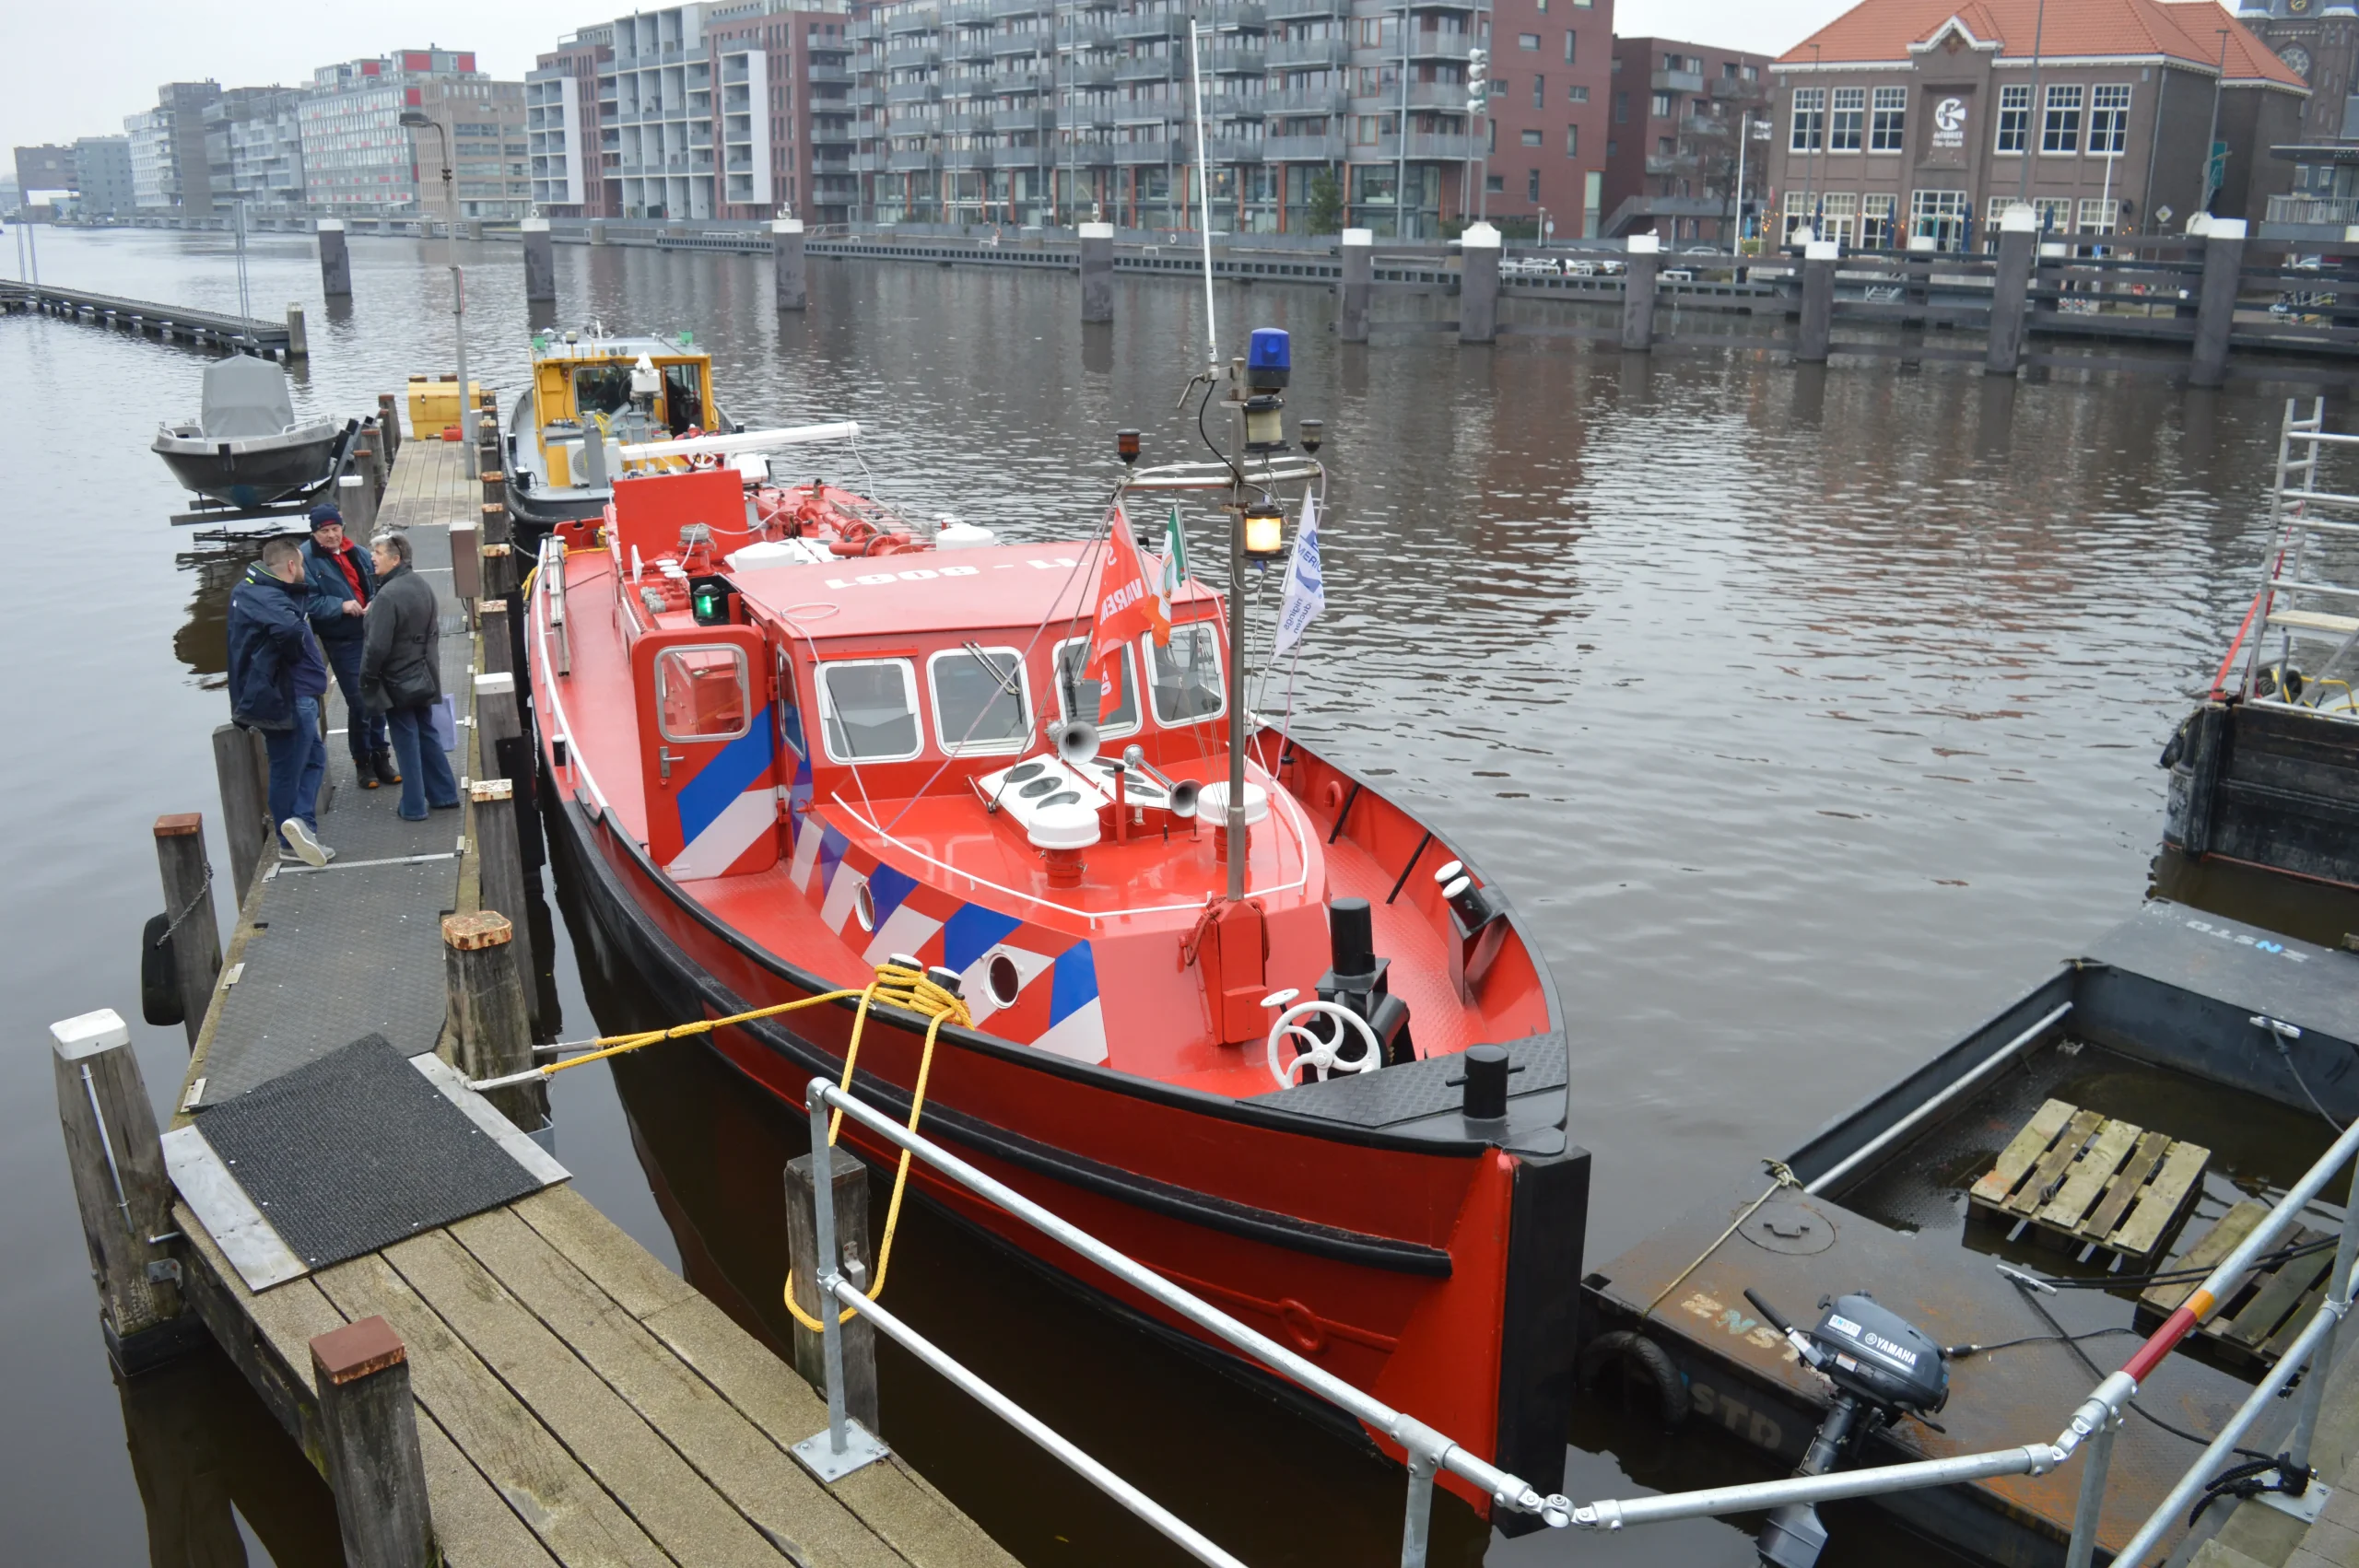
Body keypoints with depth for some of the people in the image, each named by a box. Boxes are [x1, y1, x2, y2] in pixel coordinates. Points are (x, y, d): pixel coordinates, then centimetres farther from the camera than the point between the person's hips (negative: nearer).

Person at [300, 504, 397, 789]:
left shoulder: (359, 554, 7)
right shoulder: (307, 559, -8)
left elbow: (378, 585, 15)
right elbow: (309, 603, -13)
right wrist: (341, 606, -23)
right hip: (342, 643, -5)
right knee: (359, 703, -2)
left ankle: (380, 757, 25)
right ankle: (363, 763, 13)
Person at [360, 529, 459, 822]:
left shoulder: (387, 595, -24)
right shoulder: (422, 585, 3)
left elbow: (377, 647, -23)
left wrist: (367, 680, -10)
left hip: (397, 682, -8)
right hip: (423, 677, 8)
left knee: (407, 743, 1)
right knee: (427, 735, 17)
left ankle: (413, 806, 10)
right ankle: (444, 795, 22)